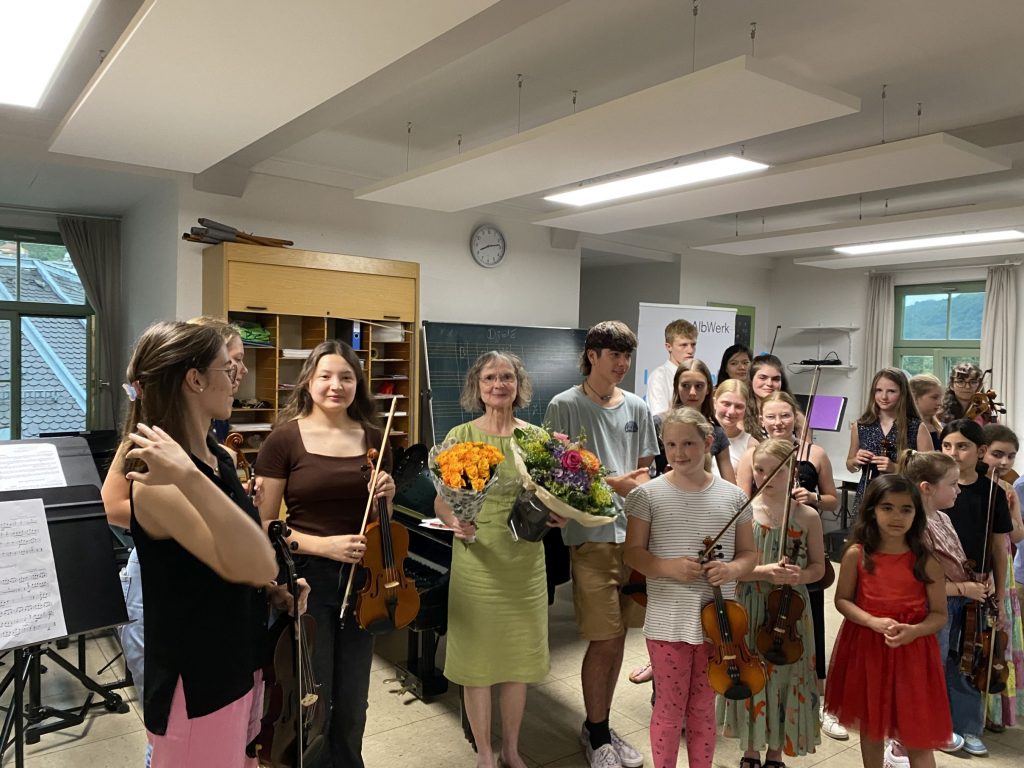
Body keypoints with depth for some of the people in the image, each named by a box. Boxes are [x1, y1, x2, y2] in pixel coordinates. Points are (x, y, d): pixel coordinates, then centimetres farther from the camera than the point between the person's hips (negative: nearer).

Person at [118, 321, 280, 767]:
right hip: (198, 688, -8)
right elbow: (258, 567, -40)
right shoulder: (158, 481, -26)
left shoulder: (216, 458, 1)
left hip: (240, 665, 8)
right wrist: (188, 477, -47)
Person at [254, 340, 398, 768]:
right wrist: (323, 544, -20)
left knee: (352, 700, 19)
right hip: (307, 580, -4)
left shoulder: (373, 437, 2)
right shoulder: (284, 439, -9)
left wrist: (386, 497, -9)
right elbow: (264, 524, -9)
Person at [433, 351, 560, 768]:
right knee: (477, 657, 9)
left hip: (526, 561, 2)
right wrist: (454, 521, -23)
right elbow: (440, 502, -2)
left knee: (520, 656, 14)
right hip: (476, 559, -2)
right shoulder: (461, 436, -5)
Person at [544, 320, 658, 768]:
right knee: (605, 639, -2)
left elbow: (645, 471, 15)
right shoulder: (565, 406, -4)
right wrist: (612, 483, -17)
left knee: (617, 636, 13)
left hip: (633, 534, 5)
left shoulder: (637, 408, 10)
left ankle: (599, 725, 32)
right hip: (591, 535, -5)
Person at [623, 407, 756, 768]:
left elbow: (748, 554, 7)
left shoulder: (732, 496, 0)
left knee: (703, 707, 18)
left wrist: (732, 569, -15)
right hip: (667, 622, -2)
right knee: (670, 707, 11)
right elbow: (632, 553, -4)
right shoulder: (649, 494, -7)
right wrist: (668, 567, -21)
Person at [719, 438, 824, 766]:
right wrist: (762, 571, -21)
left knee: (785, 679, 10)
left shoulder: (808, 516, -5)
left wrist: (800, 575, -16)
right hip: (749, 610, 0)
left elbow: (818, 567, 4)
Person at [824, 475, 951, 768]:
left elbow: (939, 614, -3)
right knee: (870, 727, 18)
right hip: (865, 648, 1)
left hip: (912, 650, -1)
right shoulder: (856, 554, -7)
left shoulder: (927, 560, -8)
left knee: (917, 738, 5)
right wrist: (873, 622, -18)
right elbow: (842, 600, -1)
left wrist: (914, 631, -23)